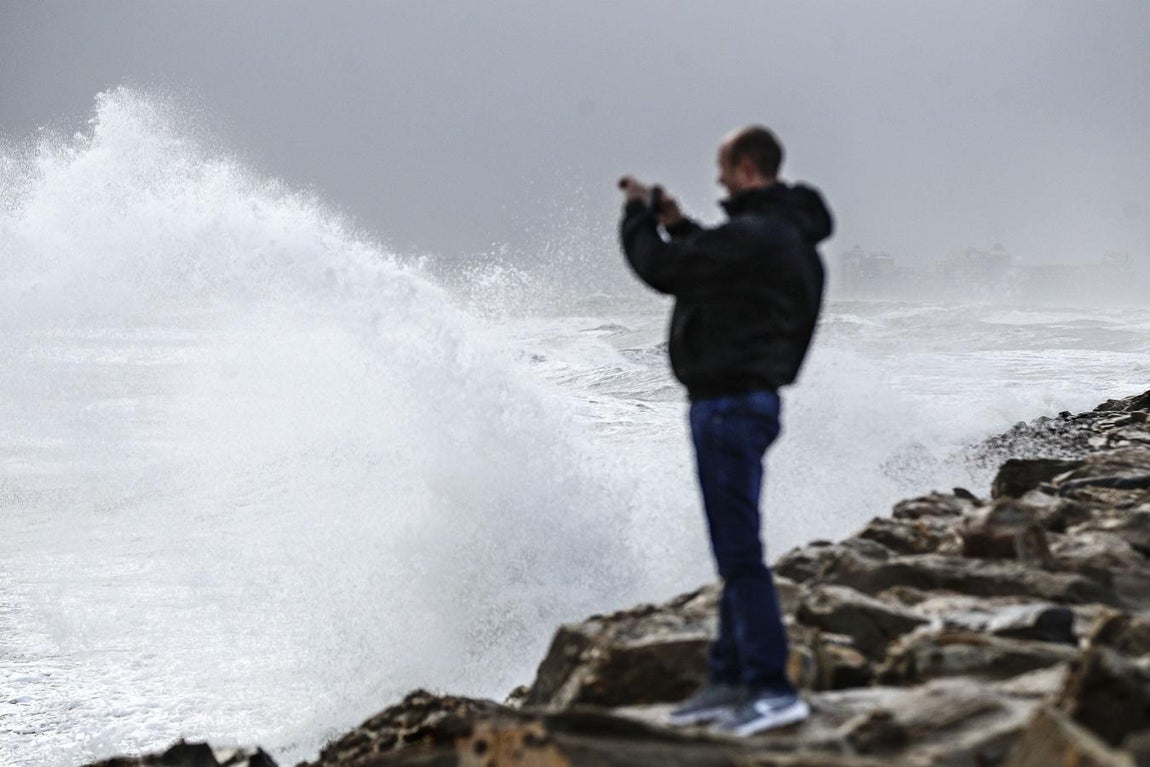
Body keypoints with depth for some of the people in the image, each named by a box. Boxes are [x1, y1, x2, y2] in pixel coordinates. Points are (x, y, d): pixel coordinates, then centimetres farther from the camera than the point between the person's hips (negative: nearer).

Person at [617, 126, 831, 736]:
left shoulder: (752, 238, -19)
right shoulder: (789, 237, 13)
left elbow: (662, 270, -14)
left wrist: (639, 215, 3)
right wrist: (679, 227, 18)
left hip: (731, 405, -11)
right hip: (741, 403, 11)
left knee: (739, 553, -10)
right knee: (734, 551, 15)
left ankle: (773, 689, -10)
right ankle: (729, 679, 22)